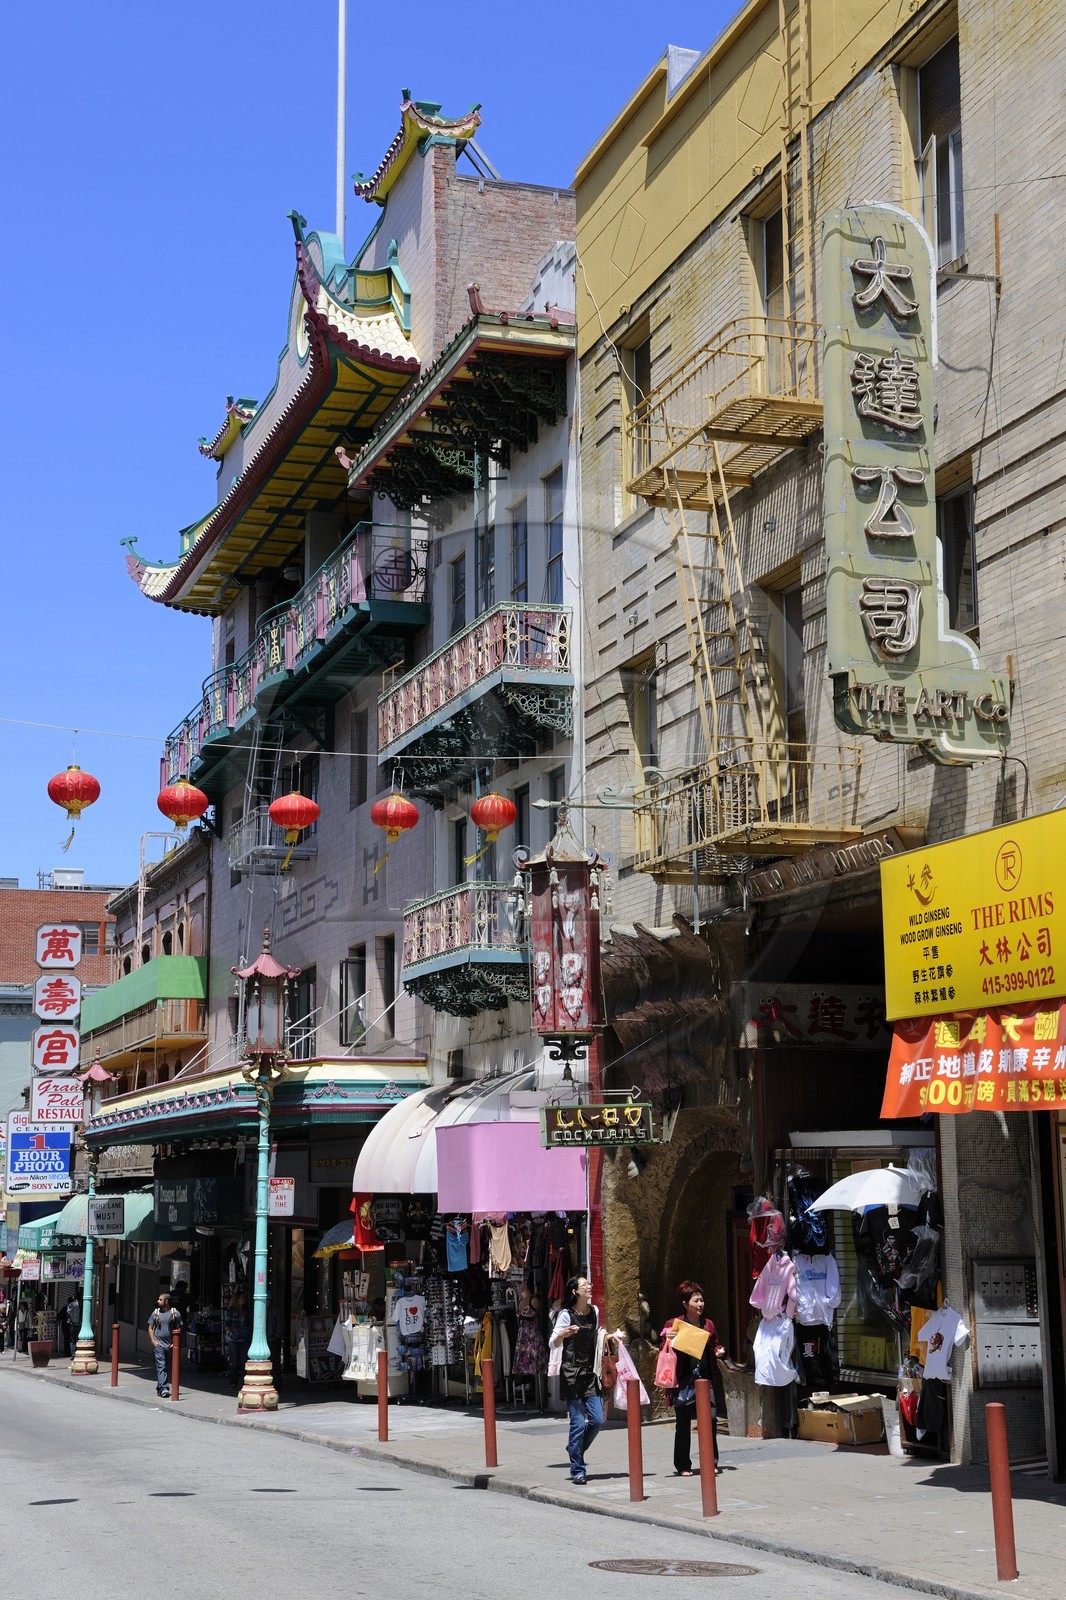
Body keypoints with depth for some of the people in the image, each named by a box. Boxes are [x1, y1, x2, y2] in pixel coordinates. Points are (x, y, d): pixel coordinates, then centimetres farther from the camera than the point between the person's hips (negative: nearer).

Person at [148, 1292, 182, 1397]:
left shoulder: (175, 1313, 2)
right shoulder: (155, 1313, 7)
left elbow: (178, 1329, 5)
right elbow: (150, 1328, 11)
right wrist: (153, 1341, -2)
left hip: (170, 1345, 1)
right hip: (158, 1344, -1)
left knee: (168, 1368, 7)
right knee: (161, 1366, -11)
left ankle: (160, 1387, 19)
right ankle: (163, 1388, -19)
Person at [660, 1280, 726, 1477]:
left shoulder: (708, 1324, 12)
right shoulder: (673, 1324, 0)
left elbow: (714, 1345, 25)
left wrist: (718, 1352, 4)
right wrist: (668, 1340, -18)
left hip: (705, 1379, 3)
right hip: (683, 1380, -3)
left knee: (711, 1418, -8)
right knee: (683, 1424, 3)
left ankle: (711, 1462, 5)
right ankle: (683, 1466, 14)